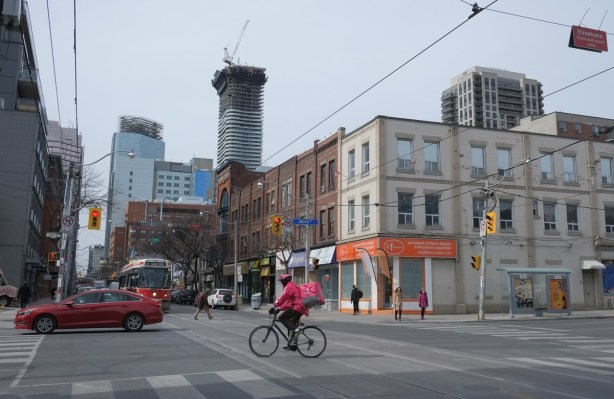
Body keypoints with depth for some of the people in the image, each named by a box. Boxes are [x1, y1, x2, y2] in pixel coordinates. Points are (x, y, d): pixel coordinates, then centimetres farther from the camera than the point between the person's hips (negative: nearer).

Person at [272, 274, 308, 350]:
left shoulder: (289, 286, -7)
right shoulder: (293, 286, 25)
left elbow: (282, 298, -17)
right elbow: (288, 301, 26)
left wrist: (275, 306, -14)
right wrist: (280, 308, 19)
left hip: (297, 307, -10)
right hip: (301, 309, 10)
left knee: (281, 317, -10)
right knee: (291, 326, 17)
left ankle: (294, 328, -19)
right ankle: (291, 344, 20)